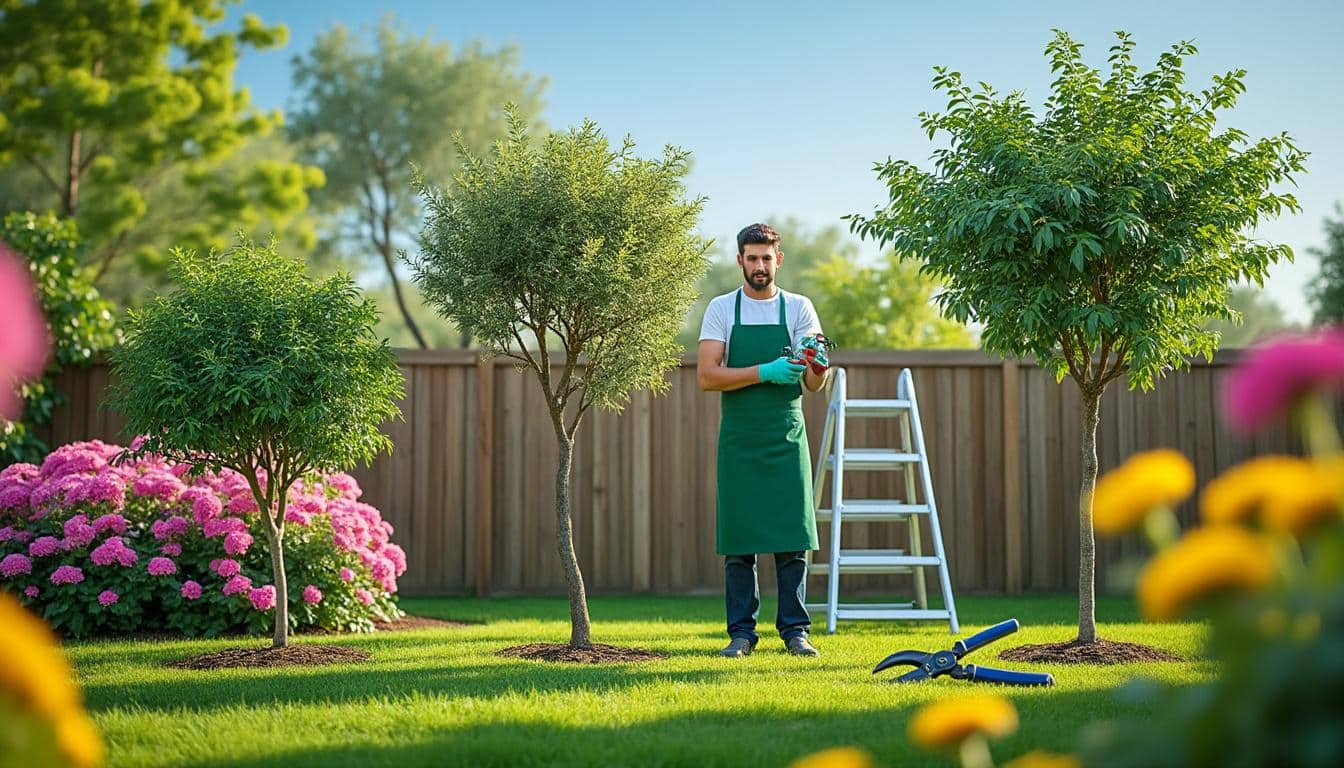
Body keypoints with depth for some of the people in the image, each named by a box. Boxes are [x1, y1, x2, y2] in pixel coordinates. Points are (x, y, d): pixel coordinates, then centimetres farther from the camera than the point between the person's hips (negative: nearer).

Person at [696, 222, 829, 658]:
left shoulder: (798, 308, 5)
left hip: (786, 441, 1)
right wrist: (765, 372, -18)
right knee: (738, 543, 1)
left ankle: (795, 630, 6)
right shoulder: (722, 309, 3)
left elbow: (813, 385, 1)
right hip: (739, 442, 0)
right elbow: (706, 377, -8)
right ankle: (741, 633, 8)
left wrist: (818, 367, -23)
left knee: (793, 540, -1)